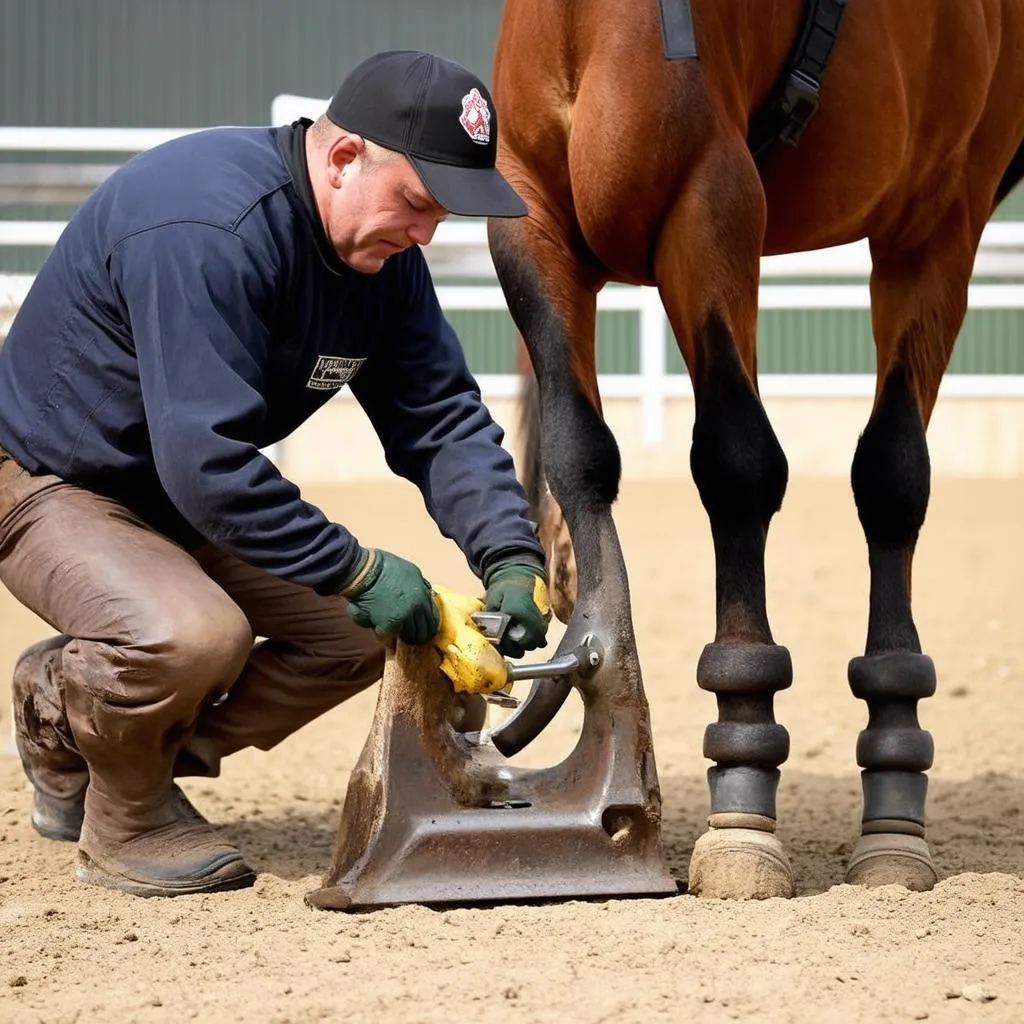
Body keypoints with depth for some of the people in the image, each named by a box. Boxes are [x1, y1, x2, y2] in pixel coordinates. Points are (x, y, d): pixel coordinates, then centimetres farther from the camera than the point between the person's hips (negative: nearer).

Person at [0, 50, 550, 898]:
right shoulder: (206, 229, -33)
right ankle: (125, 821, -4)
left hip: (187, 494, 9)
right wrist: (358, 573, -32)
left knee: (361, 631, 3)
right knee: (194, 634, -35)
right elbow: (206, 462, -36)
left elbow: (443, 418, -4)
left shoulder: (382, 249, -5)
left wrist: (510, 559, -20)